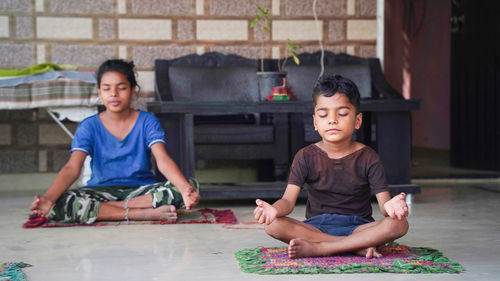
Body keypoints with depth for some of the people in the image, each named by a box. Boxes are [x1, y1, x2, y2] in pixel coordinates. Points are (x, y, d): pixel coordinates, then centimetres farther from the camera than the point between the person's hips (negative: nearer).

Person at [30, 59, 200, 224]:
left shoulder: (147, 121, 0)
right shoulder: (89, 126, 0)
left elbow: (163, 161, -15)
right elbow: (72, 168, -13)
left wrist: (185, 189, -37)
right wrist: (48, 198, -33)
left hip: (141, 190, 0)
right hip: (102, 191, 0)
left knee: (191, 185, -27)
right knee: (59, 204, -32)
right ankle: (144, 214, -31)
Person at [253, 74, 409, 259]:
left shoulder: (368, 157, -1)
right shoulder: (306, 157, 0)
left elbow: (383, 200, -11)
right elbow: (288, 200, -10)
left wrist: (389, 206, -38)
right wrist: (273, 209, -36)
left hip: (357, 227, 0)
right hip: (316, 227, 0)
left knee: (399, 224, -29)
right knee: (272, 224, -28)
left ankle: (316, 248, -29)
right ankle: (358, 247, -29)